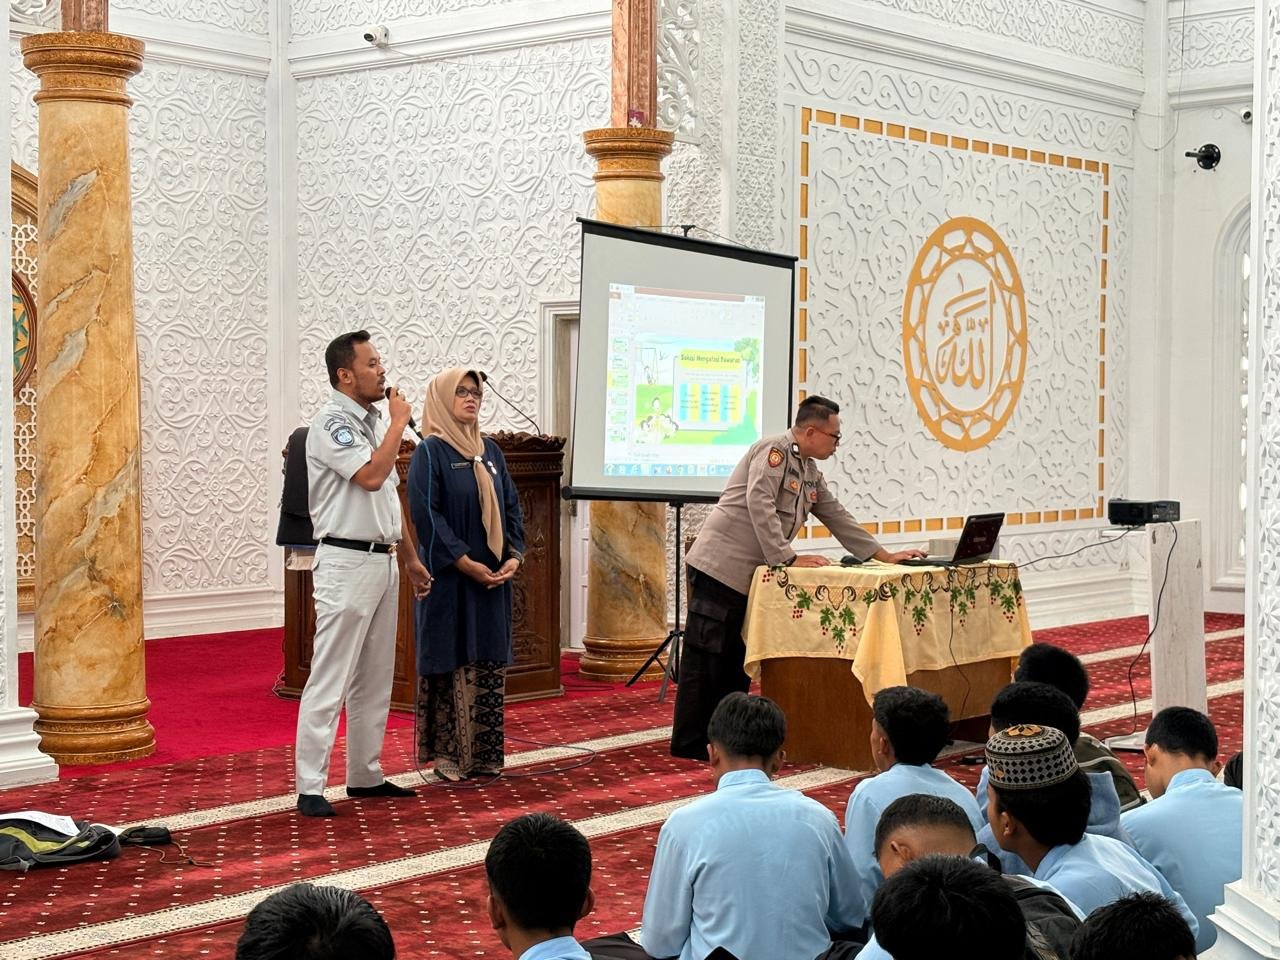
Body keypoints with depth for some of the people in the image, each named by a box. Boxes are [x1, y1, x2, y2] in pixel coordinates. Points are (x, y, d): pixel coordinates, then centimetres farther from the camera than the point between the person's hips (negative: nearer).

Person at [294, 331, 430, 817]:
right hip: (346, 563, -9)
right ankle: (310, 787, -6)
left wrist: (411, 557, 21)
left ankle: (365, 774, 21)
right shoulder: (332, 423, -12)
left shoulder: (373, 422, 16)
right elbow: (371, 476, -26)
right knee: (329, 680, -8)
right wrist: (399, 422, -13)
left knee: (374, 680, 13)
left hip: (382, 561, 9)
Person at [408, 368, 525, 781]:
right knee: (451, 664, -3)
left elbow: (512, 507, 14)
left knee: (490, 666, 7)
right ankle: (448, 755, 5)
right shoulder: (430, 453, -6)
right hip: (450, 579, -6)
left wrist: (514, 557, -1)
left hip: (494, 577, 6)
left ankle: (484, 755, 13)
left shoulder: (490, 451, 13)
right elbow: (426, 514, -14)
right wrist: (467, 564, -17)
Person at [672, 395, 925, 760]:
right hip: (720, 567, -10)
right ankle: (689, 743, -3)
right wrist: (789, 559, -20)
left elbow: (837, 517, 22)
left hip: (749, 577, 10)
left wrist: (885, 556, 19)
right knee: (705, 657, -6)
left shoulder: (811, 473, 17)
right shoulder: (773, 451, -13)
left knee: (737, 660, 11)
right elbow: (760, 507, -22)